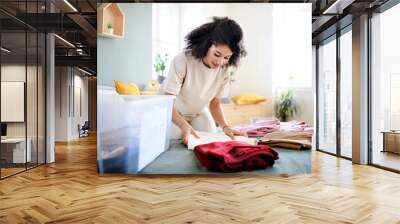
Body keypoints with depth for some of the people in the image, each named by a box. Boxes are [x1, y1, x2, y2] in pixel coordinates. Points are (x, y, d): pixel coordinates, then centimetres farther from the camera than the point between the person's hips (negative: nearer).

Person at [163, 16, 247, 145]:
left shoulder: (224, 70, -17)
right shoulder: (182, 61, -32)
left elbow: (214, 102, -6)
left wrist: (225, 126, -24)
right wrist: (184, 125, -50)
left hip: (200, 114, 4)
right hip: (173, 114, -3)